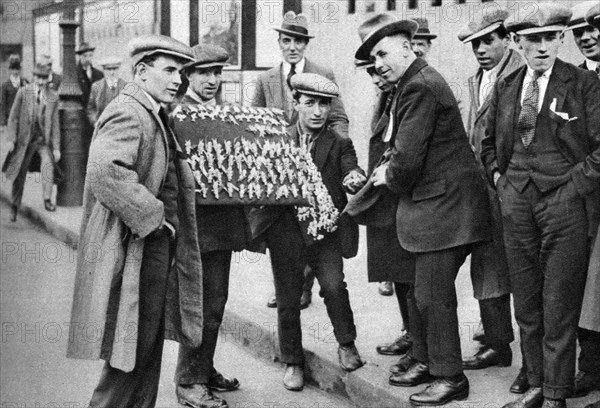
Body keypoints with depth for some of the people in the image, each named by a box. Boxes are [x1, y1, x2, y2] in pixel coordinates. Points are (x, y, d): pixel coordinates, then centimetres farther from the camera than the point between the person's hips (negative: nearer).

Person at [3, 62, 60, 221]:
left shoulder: (53, 96, -1)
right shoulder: (23, 92, -3)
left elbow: (55, 123, 2)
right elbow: (13, 117, -1)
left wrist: (56, 148, 0)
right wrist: (11, 139, -7)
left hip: (44, 139, 0)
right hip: (25, 139, 0)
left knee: (47, 164, -27)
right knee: (20, 174, 8)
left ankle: (47, 199, -23)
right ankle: (14, 206, 25)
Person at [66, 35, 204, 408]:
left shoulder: (152, 115, 18)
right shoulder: (127, 113, -16)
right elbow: (105, 171, -31)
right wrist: (151, 216, -24)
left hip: (157, 249, 10)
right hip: (134, 252, -10)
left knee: (148, 349, 16)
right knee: (132, 352, -4)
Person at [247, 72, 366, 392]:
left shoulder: (340, 144, 2)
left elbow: (352, 172, -11)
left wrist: (355, 180, -34)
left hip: (325, 230, -1)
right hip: (285, 230, 1)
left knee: (333, 285, -19)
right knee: (287, 300, 7)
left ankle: (346, 344, 6)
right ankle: (293, 362, 25)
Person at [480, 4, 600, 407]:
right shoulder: (505, 87, 10)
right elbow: (489, 143, 24)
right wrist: (498, 176, 11)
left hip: (566, 206, -5)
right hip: (517, 206, 5)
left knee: (559, 309, 0)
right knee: (526, 306, 11)